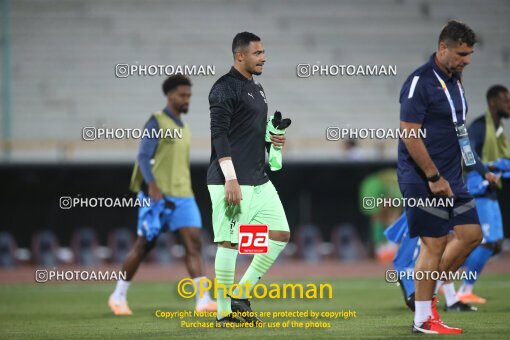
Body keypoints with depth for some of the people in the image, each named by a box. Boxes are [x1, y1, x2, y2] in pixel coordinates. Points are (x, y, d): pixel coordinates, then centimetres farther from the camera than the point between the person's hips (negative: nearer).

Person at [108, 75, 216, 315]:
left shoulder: (183, 128, 18)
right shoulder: (157, 122, -5)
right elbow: (143, 156, -13)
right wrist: (152, 185, -26)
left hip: (183, 195, 6)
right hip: (158, 194, -6)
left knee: (193, 243, -10)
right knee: (144, 245, 1)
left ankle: (203, 300, -17)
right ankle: (118, 296, 16)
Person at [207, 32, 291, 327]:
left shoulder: (257, 89, 19)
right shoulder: (225, 88, -10)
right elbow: (219, 134, -16)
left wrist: (273, 140, 8)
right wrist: (230, 179, -21)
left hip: (259, 180, 9)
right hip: (233, 181, -9)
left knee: (281, 234, 7)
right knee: (229, 242, -6)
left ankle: (241, 295, 14)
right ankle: (224, 313, 1)